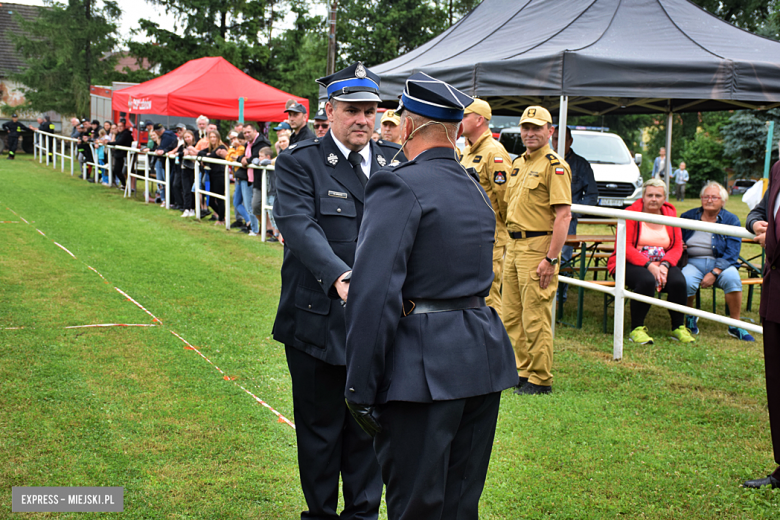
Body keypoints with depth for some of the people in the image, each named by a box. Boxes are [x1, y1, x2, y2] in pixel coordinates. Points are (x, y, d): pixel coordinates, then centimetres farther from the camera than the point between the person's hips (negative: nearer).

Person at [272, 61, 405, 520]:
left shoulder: (396, 163, 7)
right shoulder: (299, 162, -5)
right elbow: (299, 224, -20)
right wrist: (339, 277, -35)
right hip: (320, 321, -3)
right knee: (320, 429, 12)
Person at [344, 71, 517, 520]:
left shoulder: (399, 185, -13)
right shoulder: (476, 189, 14)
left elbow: (375, 293, -21)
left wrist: (362, 390, -17)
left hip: (427, 366, -8)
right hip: (484, 354, 8)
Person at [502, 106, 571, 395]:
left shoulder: (554, 165, -11)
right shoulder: (518, 163, 17)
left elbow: (563, 215, -17)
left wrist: (551, 259, -22)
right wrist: (510, 246, 18)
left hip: (538, 247, -9)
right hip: (514, 246, 9)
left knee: (536, 317, -5)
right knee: (511, 316, 13)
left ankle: (540, 380, 5)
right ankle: (522, 371, 24)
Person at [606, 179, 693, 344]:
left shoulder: (670, 214, 10)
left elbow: (677, 247, 6)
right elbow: (625, 247, -12)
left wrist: (664, 265, -15)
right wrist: (649, 266, -23)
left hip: (662, 264, 4)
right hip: (632, 263, -4)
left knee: (678, 281, -28)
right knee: (647, 280, -37)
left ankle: (678, 327, -8)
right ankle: (637, 329, -23)